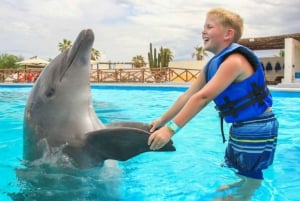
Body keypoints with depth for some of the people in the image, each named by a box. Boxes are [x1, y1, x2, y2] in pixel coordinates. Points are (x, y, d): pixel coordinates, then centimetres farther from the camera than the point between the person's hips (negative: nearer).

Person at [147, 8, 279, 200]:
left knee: (247, 182, 6)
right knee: (232, 176, 25)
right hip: (240, 128, 9)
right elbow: (188, 96, 6)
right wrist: (162, 120, 4)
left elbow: (203, 97, -34)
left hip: (257, 129, -9)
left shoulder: (235, 60, -26)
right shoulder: (213, 65, 6)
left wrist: (171, 129, -36)